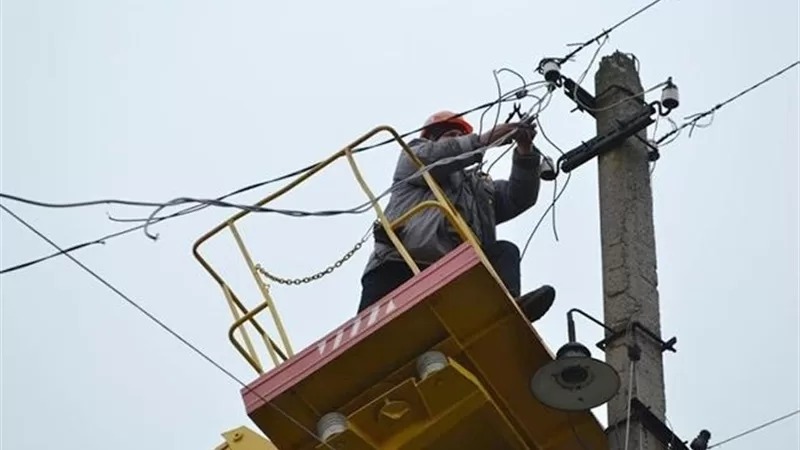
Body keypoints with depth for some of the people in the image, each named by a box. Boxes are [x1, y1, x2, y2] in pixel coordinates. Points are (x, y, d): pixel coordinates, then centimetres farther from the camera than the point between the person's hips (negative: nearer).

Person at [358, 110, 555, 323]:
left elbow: (518, 197, 22)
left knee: (505, 252, -17)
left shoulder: (480, 186, 38)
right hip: (400, 264, -4)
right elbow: (432, 157, 4)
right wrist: (483, 140, -6)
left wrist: (525, 152, 6)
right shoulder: (413, 157, 29)